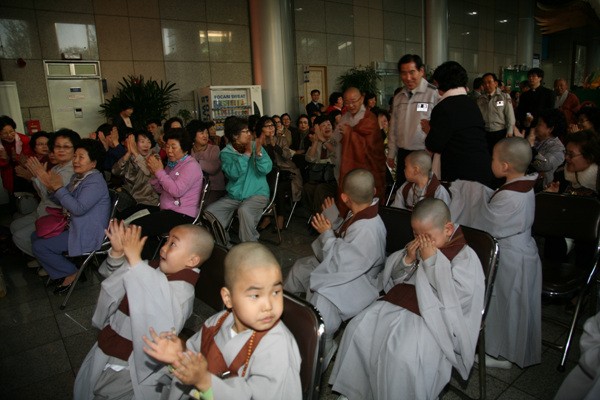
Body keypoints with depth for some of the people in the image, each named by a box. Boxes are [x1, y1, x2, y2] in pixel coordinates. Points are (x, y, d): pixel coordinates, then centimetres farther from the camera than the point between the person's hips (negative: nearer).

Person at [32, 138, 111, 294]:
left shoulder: (95, 182, -21)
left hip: (87, 234, -10)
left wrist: (59, 188, -23)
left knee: (39, 247, -10)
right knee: (36, 236, 15)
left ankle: (71, 273, 5)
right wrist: (53, 189, -5)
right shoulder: (77, 176, 9)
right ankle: (60, 270, 22)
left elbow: (78, 208, -30)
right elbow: (63, 201, 16)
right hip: (73, 227, 10)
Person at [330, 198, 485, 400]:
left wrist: (431, 261, -19)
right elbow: (394, 278, 13)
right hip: (399, 302, 6)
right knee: (357, 329, -9)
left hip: (432, 317, -6)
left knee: (402, 354, -30)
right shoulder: (420, 246, 8)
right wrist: (407, 259, -8)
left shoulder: (466, 256, -6)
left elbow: (457, 297, -19)